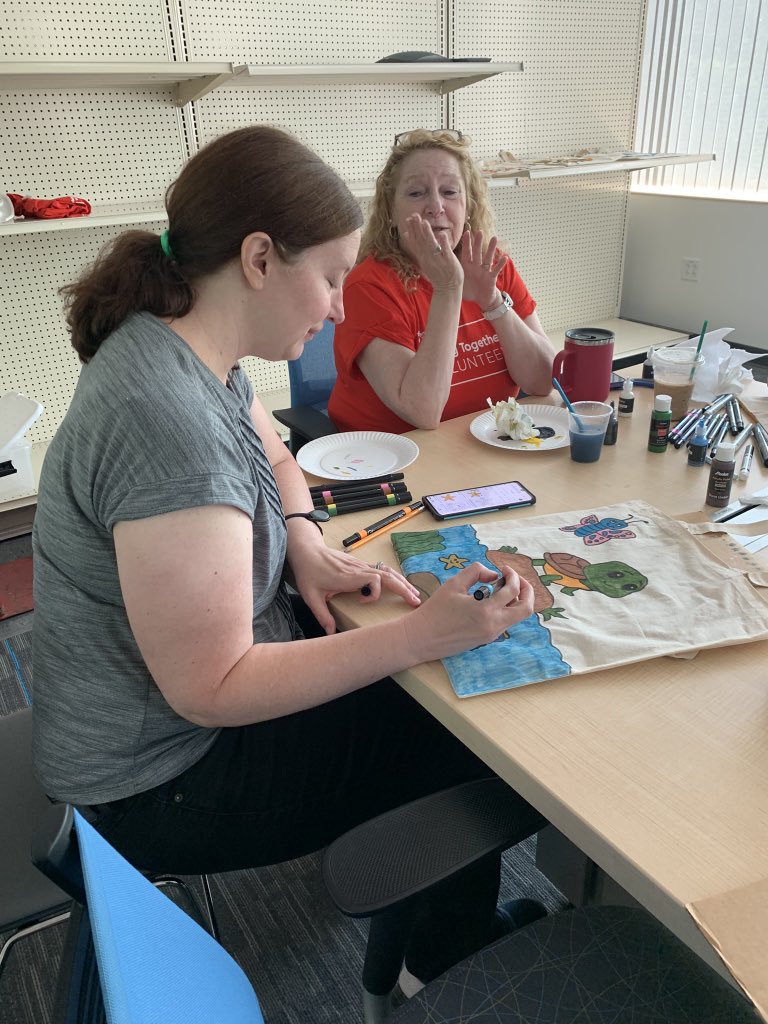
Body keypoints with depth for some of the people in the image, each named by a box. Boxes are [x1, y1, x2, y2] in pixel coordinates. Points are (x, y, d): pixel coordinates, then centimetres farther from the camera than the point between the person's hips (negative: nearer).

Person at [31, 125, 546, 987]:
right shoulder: (169, 422, -34)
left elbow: (272, 454, 13)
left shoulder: (178, 343, -3)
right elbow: (211, 689, -30)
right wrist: (420, 635, -31)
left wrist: (305, 544, -6)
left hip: (212, 687, 9)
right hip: (168, 779, -8)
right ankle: (451, 969, 28)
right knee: (498, 759, -2)